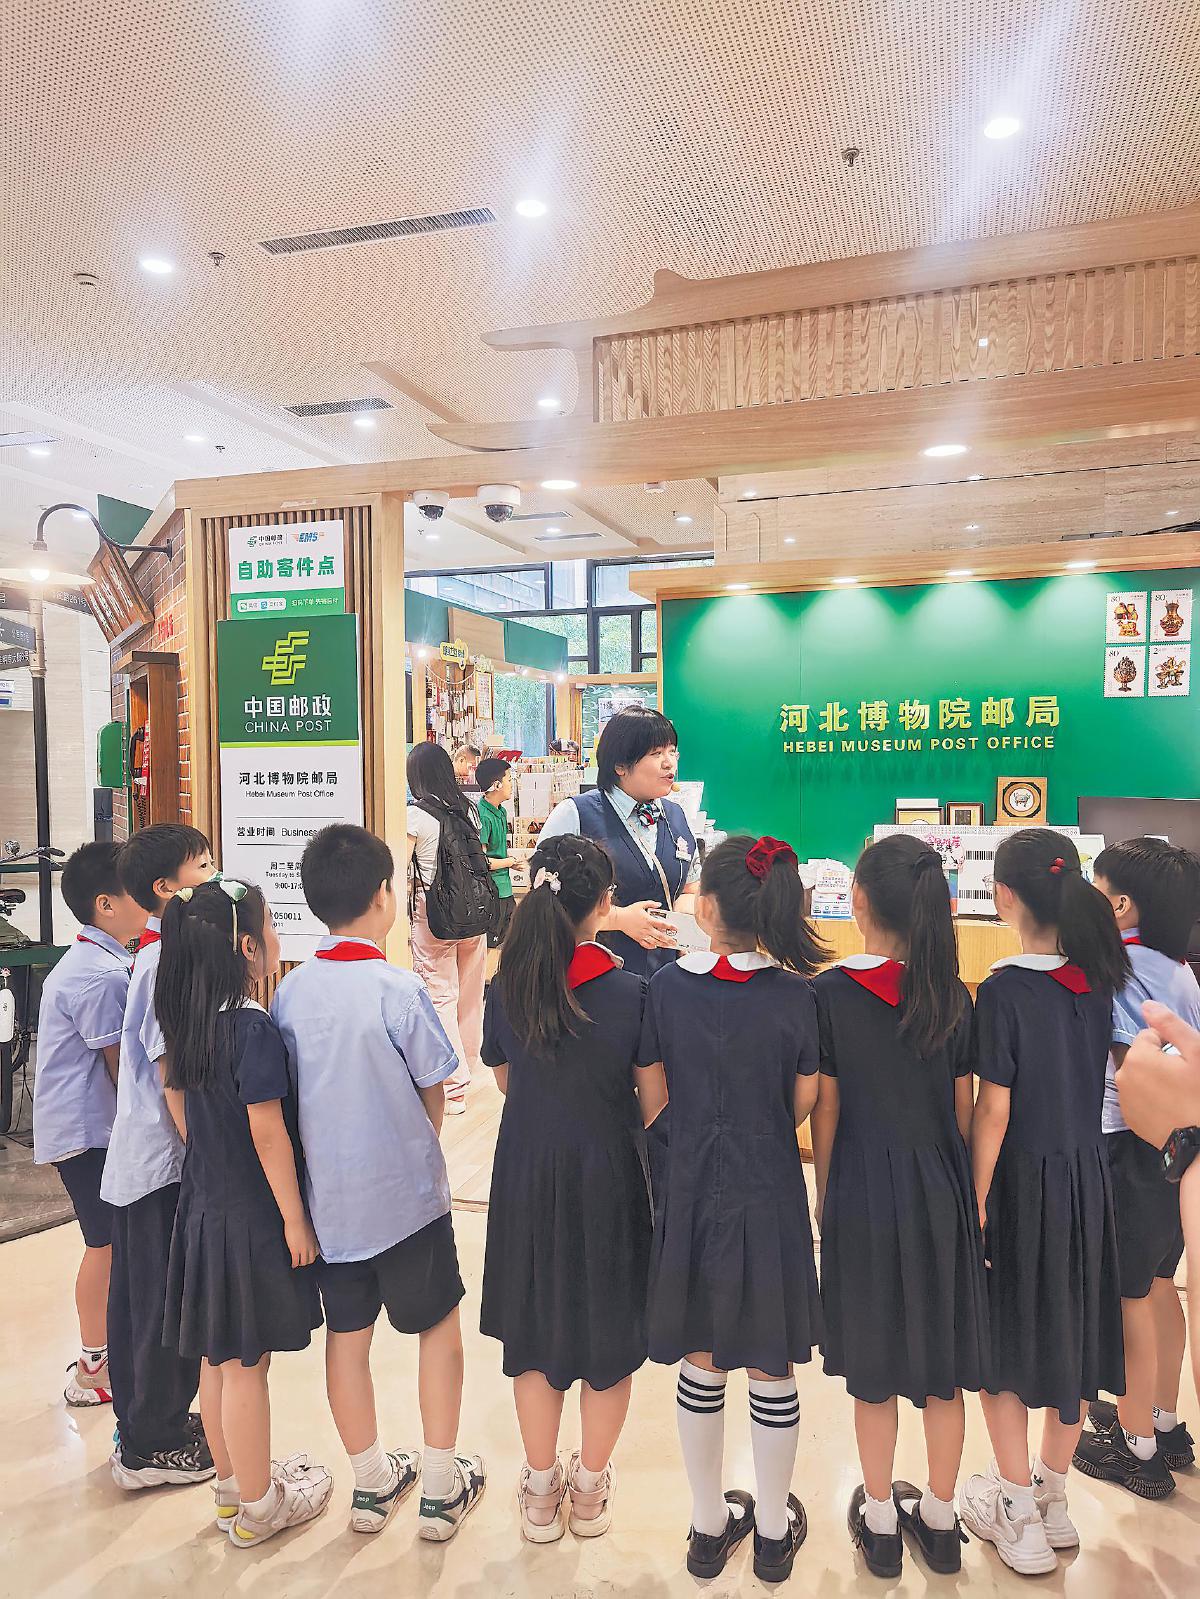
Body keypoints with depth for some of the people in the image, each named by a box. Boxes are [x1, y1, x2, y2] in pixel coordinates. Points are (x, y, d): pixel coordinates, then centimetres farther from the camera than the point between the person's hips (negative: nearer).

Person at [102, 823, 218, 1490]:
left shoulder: (157, 952, 7)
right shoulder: (169, 961, -22)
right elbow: (172, 1075, -23)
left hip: (137, 1155, 10)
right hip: (167, 1160, -10)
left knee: (136, 1296, 20)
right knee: (169, 1307, 5)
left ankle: (142, 1425, 37)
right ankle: (153, 1447, 21)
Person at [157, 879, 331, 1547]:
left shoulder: (185, 1019, 0)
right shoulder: (254, 1027, -24)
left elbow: (179, 1104, 11)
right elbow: (268, 1133, -22)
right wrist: (295, 1217, -14)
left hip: (203, 1204, 8)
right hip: (251, 1216, -8)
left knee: (216, 1358, 19)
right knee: (246, 1365, 7)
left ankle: (234, 1485, 37)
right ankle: (258, 1508, 24)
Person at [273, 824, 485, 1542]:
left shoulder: (290, 990, -7)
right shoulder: (398, 988, -21)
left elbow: (289, 1092, 3)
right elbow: (434, 1091, -10)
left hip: (327, 1194, 5)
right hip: (404, 1192, -4)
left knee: (347, 1334, 17)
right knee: (439, 1327, 14)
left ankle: (373, 1484, 34)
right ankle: (442, 1487, 25)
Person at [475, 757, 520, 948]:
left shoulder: (501, 811, 11)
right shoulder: (482, 815, -19)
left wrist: (510, 859, 1)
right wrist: (508, 862, -8)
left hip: (504, 888, 9)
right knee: (489, 947, -1)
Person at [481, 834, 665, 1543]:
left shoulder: (505, 990, -11)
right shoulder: (631, 992, -19)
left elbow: (506, 1080, 4)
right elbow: (654, 1102, -11)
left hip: (526, 1176, 3)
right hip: (607, 1180, -2)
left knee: (534, 1330, 20)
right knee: (609, 1329, 19)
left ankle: (541, 1490, 37)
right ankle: (590, 1490, 36)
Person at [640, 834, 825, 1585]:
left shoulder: (668, 986, -12)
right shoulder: (796, 995, -14)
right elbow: (803, 1107, -4)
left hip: (692, 1193, 1)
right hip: (770, 1199, -1)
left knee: (701, 1366, 18)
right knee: (772, 1371, 16)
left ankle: (710, 1524, 37)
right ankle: (774, 1530, 35)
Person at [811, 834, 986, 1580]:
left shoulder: (832, 992, -15)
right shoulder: (955, 996, -7)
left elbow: (825, 1112, -8)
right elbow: (964, 1113, 0)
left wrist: (824, 1195, 6)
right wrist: (963, 1192, 15)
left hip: (863, 1191, -2)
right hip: (940, 1193, 2)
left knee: (873, 1362, 14)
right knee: (943, 1359, 17)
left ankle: (880, 1523, 31)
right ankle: (939, 1520, 34)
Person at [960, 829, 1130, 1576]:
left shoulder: (1005, 989, -20)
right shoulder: (1098, 980, -3)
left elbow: (995, 1110, -17)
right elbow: (1097, 1074, 4)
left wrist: (975, 1202, -9)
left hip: (1023, 1179, -5)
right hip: (1088, 1176, 6)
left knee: (1008, 1344, 12)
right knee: (1070, 1335, 18)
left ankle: (1019, 1515, 24)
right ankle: (1054, 1499, 35)